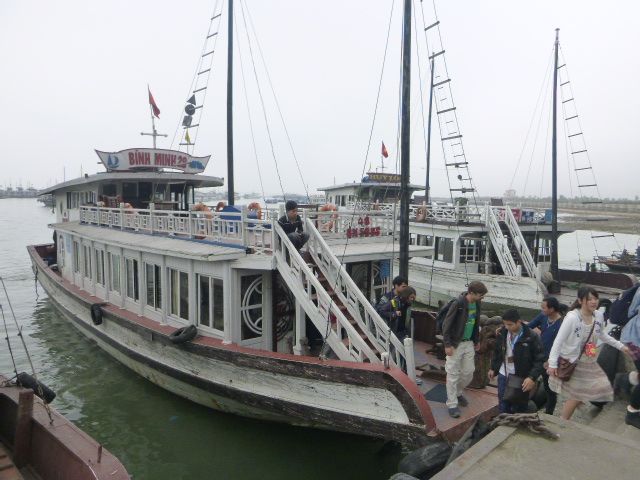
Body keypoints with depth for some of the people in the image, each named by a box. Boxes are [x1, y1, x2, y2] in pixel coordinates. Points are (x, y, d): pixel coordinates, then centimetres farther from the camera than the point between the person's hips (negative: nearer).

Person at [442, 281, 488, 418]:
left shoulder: (477, 304, 0)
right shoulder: (458, 304, -22)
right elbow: (446, 325, -19)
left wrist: (475, 341, 17)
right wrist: (447, 345, -19)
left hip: (469, 343, 7)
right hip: (455, 344, -7)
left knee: (468, 372, 13)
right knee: (453, 374, 1)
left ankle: (458, 393, 37)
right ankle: (452, 404, 12)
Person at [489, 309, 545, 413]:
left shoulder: (531, 337, -15)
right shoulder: (502, 333, -1)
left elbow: (540, 359, -14)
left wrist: (532, 377, -22)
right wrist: (493, 368, 16)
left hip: (521, 379, -4)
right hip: (503, 376, 4)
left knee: (518, 410, 6)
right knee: (503, 407, 13)